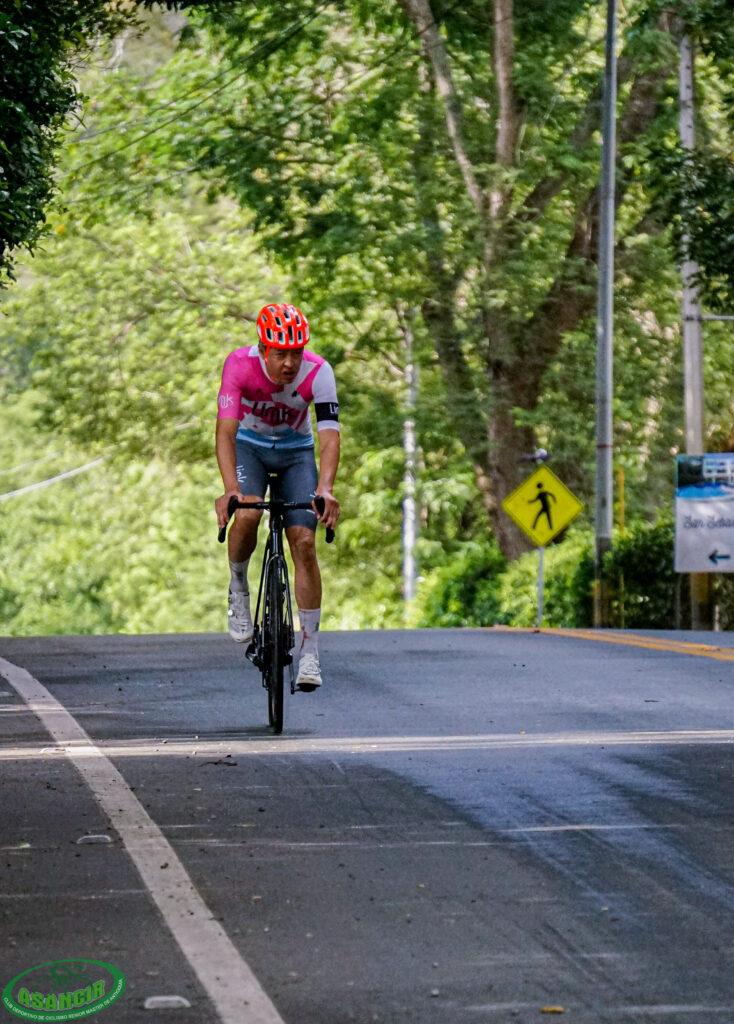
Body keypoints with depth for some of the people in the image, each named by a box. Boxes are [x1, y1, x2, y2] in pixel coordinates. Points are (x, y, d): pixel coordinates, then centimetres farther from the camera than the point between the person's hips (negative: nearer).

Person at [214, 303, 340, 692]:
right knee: (246, 515, -30)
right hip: (249, 446, -1)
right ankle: (238, 587, 0)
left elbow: (329, 437, -33)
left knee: (304, 542, -13)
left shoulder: (318, 372, -27)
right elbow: (225, 432, -34)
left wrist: (325, 490, -50)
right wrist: (230, 490, -49)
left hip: (296, 452, 1)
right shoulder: (240, 364, -29)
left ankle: (309, 651, -6)